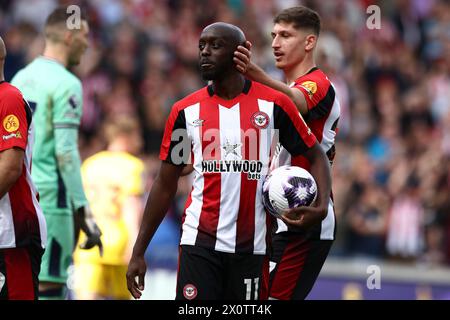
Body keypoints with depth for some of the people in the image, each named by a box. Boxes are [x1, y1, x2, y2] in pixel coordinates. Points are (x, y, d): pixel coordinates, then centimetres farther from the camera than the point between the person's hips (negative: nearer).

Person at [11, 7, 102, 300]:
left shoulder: (21, 78, 15)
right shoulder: (66, 84, -10)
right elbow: (66, 152, -17)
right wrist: (83, 211, -16)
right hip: (49, 198, -8)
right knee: (49, 286, -6)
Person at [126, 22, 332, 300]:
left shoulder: (274, 105, 1)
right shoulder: (186, 111, 5)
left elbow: (316, 156, 8)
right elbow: (165, 185, 10)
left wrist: (322, 206, -12)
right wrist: (138, 252, 7)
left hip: (252, 245, 0)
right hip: (200, 242, 0)